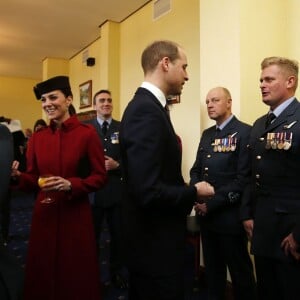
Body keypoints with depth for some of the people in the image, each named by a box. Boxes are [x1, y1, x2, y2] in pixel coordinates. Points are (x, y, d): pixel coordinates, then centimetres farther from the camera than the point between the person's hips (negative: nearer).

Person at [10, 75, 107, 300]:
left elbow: (100, 177, -7)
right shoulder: (37, 138, 4)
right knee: (43, 272, 18)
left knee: (76, 275, 13)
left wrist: (71, 184, -21)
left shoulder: (87, 133, -9)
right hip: (44, 214, 4)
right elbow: (33, 179, 8)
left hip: (75, 215, -4)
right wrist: (17, 177, -12)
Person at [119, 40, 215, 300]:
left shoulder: (145, 105, 7)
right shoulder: (146, 110, -24)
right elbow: (148, 191, -30)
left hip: (152, 235, 10)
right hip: (155, 241, -9)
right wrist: (194, 192, -15)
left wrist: (187, 195, 5)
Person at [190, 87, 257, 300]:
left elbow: (244, 179, -18)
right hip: (206, 214, 7)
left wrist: (212, 203, -17)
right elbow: (196, 169, 14)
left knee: (240, 270, 12)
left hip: (230, 216, -6)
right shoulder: (207, 134, 12)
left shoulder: (245, 132, -12)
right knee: (212, 267, 21)